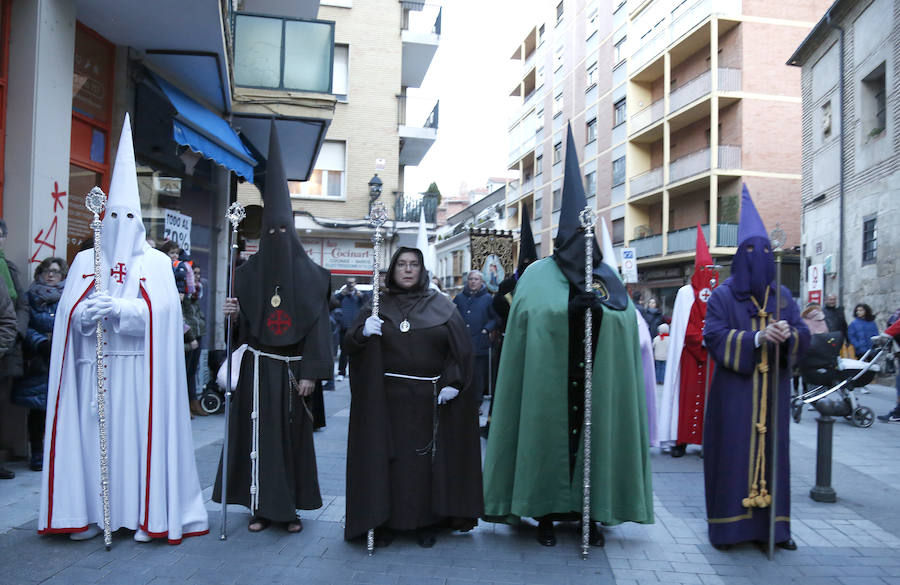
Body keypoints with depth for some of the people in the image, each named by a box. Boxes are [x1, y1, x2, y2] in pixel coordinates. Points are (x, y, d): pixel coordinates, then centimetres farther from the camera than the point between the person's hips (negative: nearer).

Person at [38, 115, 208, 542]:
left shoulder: (157, 262, 5)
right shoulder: (85, 260, 14)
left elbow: (158, 309, -8)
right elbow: (67, 308, 5)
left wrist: (117, 307, -23)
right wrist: (87, 312, -17)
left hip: (139, 366, -2)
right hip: (93, 365, 3)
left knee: (140, 433, -3)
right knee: (91, 433, 2)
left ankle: (147, 513, 5)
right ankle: (89, 513, 13)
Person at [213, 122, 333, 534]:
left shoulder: (310, 275, 1)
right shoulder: (249, 271, 5)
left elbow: (317, 326, -3)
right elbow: (242, 322, 6)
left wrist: (310, 373, -8)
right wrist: (232, 313, -17)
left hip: (292, 368, -1)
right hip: (258, 367, 1)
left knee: (293, 434, 4)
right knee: (258, 433, 2)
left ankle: (290, 506, 16)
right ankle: (260, 507, 13)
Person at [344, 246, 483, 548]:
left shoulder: (442, 306, 6)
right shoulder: (378, 306, 7)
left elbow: (461, 348, 2)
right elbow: (350, 345, 0)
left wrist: (453, 383, -10)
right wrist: (363, 333, -21)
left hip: (431, 401, 0)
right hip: (386, 400, 0)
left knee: (428, 459, 4)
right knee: (387, 458, 1)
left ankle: (427, 521, 17)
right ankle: (384, 521, 14)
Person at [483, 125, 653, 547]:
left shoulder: (608, 277, 12)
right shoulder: (538, 274, 4)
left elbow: (627, 318, 3)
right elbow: (532, 314, -10)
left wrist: (599, 307, -14)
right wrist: (574, 307, -18)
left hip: (595, 385, 3)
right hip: (549, 384, -3)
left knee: (593, 437, 5)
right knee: (548, 438, 1)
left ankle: (591, 512, 19)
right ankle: (545, 514, 14)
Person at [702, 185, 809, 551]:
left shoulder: (782, 296, 11)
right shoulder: (722, 296, 0)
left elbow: (804, 336, 5)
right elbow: (714, 337, -10)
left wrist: (788, 334, -18)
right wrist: (757, 337, -22)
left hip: (772, 390, 4)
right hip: (734, 390, -3)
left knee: (772, 451, 6)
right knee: (733, 452, -2)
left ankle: (773, 524, 16)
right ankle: (729, 524, 7)